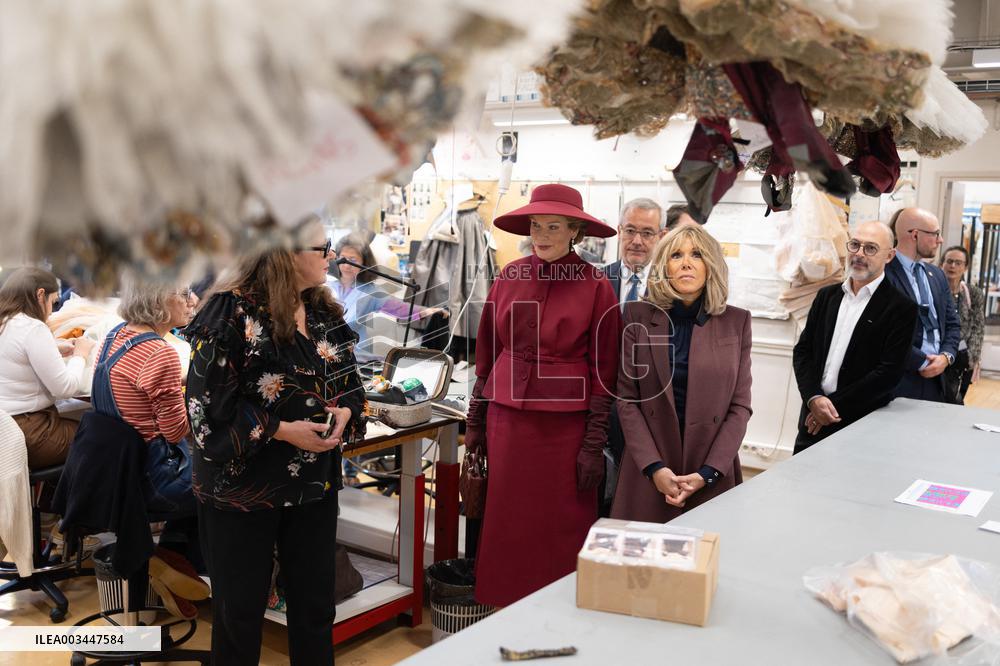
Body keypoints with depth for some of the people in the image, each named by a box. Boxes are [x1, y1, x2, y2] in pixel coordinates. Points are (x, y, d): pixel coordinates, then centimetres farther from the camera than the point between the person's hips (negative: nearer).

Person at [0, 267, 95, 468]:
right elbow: (65, 387, -16)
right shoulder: (33, 328, -18)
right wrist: (80, 355, 0)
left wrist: (54, 351, 14)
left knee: (74, 423, 22)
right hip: (26, 436, -9)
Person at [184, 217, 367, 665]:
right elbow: (208, 408, -18)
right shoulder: (232, 314, -15)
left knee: (316, 609, 13)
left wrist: (344, 412, -9)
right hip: (242, 485, -5)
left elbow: (349, 382, 14)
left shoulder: (325, 313, 5)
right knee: (241, 611, 10)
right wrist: (282, 431, -22)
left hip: (314, 484, 6)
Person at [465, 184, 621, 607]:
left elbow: (603, 370, -4)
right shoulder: (510, 277, 3)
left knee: (562, 529, 7)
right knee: (507, 523, 11)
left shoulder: (596, 287, -6)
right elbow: (486, 352, 9)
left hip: (565, 424, -3)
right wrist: (475, 422, 9)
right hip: (507, 416, 3)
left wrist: (594, 444, -7)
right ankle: (505, 607, 29)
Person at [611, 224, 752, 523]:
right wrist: (654, 467, -11)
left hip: (713, 474, 0)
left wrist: (707, 473, -9)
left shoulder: (736, 322, 1)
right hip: (648, 472, 0)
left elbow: (740, 406, 0)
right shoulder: (639, 316, 0)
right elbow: (627, 399, -2)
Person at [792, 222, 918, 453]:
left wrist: (835, 406, -13)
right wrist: (814, 398, -9)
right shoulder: (827, 296, 11)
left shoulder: (901, 308, -5)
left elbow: (890, 372, -12)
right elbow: (802, 351, 7)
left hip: (862, 426, -4)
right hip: (814, 421, 4)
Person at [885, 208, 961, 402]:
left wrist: (946, 356, -1)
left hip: (936, 379, 7)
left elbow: (952, 323, 17)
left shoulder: (937, 275, 15)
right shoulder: (884, 273, -11)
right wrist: (921, 362, -12)